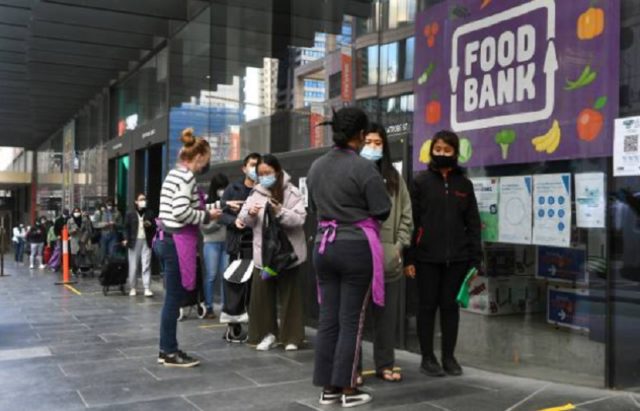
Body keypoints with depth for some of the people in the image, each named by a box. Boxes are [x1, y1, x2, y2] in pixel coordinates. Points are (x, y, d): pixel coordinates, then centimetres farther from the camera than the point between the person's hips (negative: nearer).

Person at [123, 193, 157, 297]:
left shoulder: (150, 213, 11)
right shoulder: (130, 214, 7)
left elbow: (155, 226, 13)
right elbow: (126, 228, 4)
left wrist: (150, 225, -8)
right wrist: (126, 239, -9)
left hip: (146, 242, 1)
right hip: (134, 241, -1)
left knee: (146, 265, -5)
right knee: (133, 266, 3)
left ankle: (147, 288, -6)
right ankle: (132, 288, 11)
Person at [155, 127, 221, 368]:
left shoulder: (174, 174, 18)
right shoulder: (186, 175, -12)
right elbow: (181, 212, -22)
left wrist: (204, 211, 14)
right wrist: (207, 216, -9)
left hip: (166, 239, 10)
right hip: (177, 242, -10)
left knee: (172, 297, 14)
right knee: (175, 298, -3)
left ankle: (166, 350, 21)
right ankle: (171, 353, 5)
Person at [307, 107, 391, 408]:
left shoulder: (316, 167, 7)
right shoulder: (364, 167, -13)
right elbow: (383, 211, -8)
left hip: (324, 245, 6)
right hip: (356, 247, -5)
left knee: (327, 318, 9)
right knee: (351, 320, 2)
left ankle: (327, 388, 15)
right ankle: (348, 389, 9)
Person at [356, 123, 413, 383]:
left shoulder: (394, 178, 13)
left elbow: (406, 214, 13)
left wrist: (400, 245, 3)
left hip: (389, 258, 4)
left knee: (387, 314, 10)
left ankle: (385, 365, 22)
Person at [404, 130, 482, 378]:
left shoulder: (464, 183, 9)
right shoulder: (421, 181, 1)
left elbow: (473, 222, 9)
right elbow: (411, 220, -3)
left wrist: (475, 258, 1)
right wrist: (409, 258, -9)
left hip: (456, 257, 2)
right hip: (427, 257, -2)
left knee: (450, 305, 9)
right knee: (427, 306, 5)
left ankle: (449, 356, 20)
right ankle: (427, 358, 15)